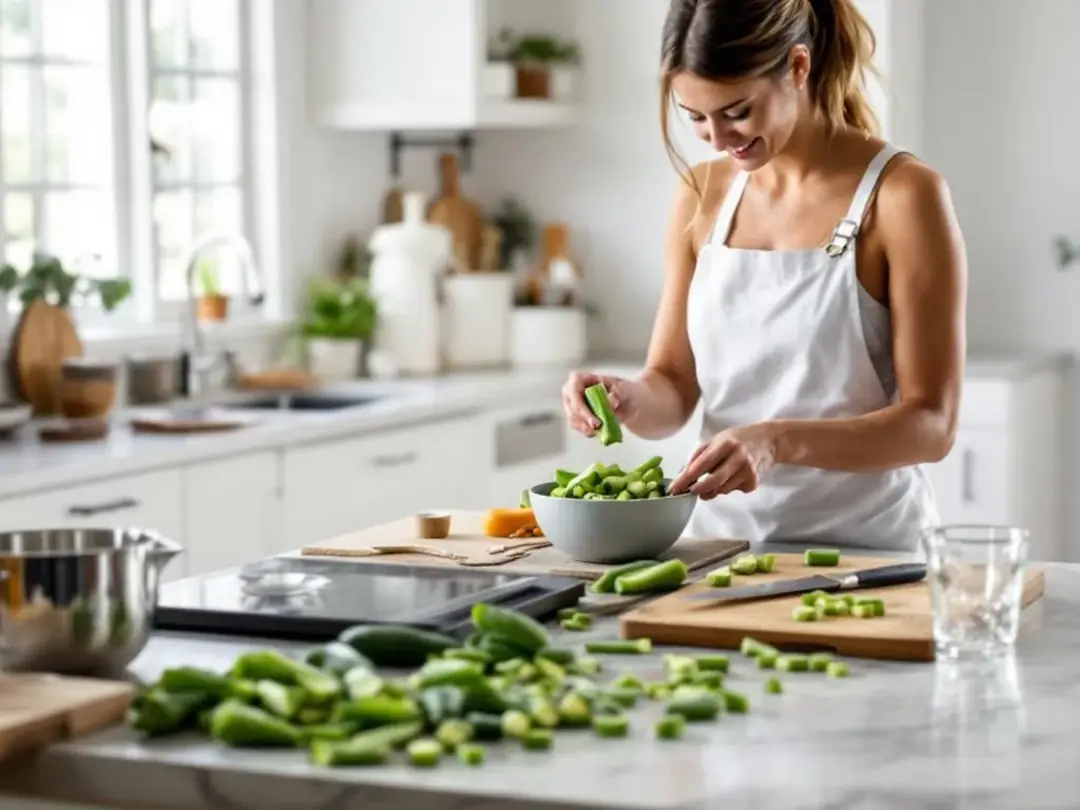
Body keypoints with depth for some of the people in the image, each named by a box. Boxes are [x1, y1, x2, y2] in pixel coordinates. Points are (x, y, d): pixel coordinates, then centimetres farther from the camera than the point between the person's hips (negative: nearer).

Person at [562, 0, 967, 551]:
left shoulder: (903, 195, -7)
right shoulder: (702, 195, 8)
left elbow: (931, 424, -10)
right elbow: (673, 389, 10)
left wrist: (779, 442, -25)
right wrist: (626, 399, -13)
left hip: (865, 553, -4)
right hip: (721, 540, 4)